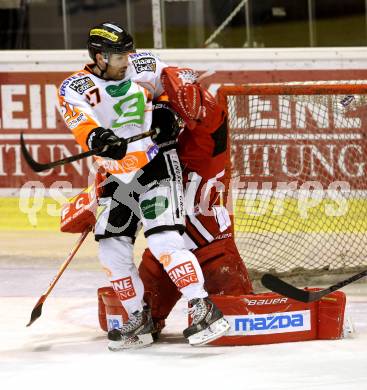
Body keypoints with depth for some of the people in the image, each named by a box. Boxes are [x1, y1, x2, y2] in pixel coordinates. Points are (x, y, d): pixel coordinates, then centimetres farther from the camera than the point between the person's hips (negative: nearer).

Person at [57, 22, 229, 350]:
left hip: (157, 163, -3)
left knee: (163, 239, -18)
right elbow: (80, 122, -29)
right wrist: (98, 138, -50)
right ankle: (139, 320, 17)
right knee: (112, 249, 2)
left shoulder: (143, 66, -5)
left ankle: (204, 310, -17)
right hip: (118, 175, 3)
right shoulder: (75, 88, -8)